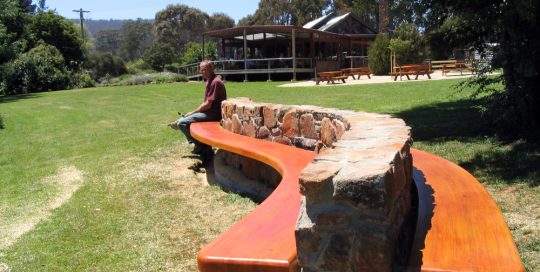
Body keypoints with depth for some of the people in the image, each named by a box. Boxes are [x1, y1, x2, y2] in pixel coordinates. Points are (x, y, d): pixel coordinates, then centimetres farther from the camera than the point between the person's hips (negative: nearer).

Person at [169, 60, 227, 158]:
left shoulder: (215, 82, -17)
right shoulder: (208, 81, 15)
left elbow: (208, 104, -19)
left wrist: (192, 113, -8)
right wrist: (193, 113, 7)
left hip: (213, 114, -11)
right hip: (209, 111, 11)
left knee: (182, 123, -16)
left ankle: (200, 146, -2)